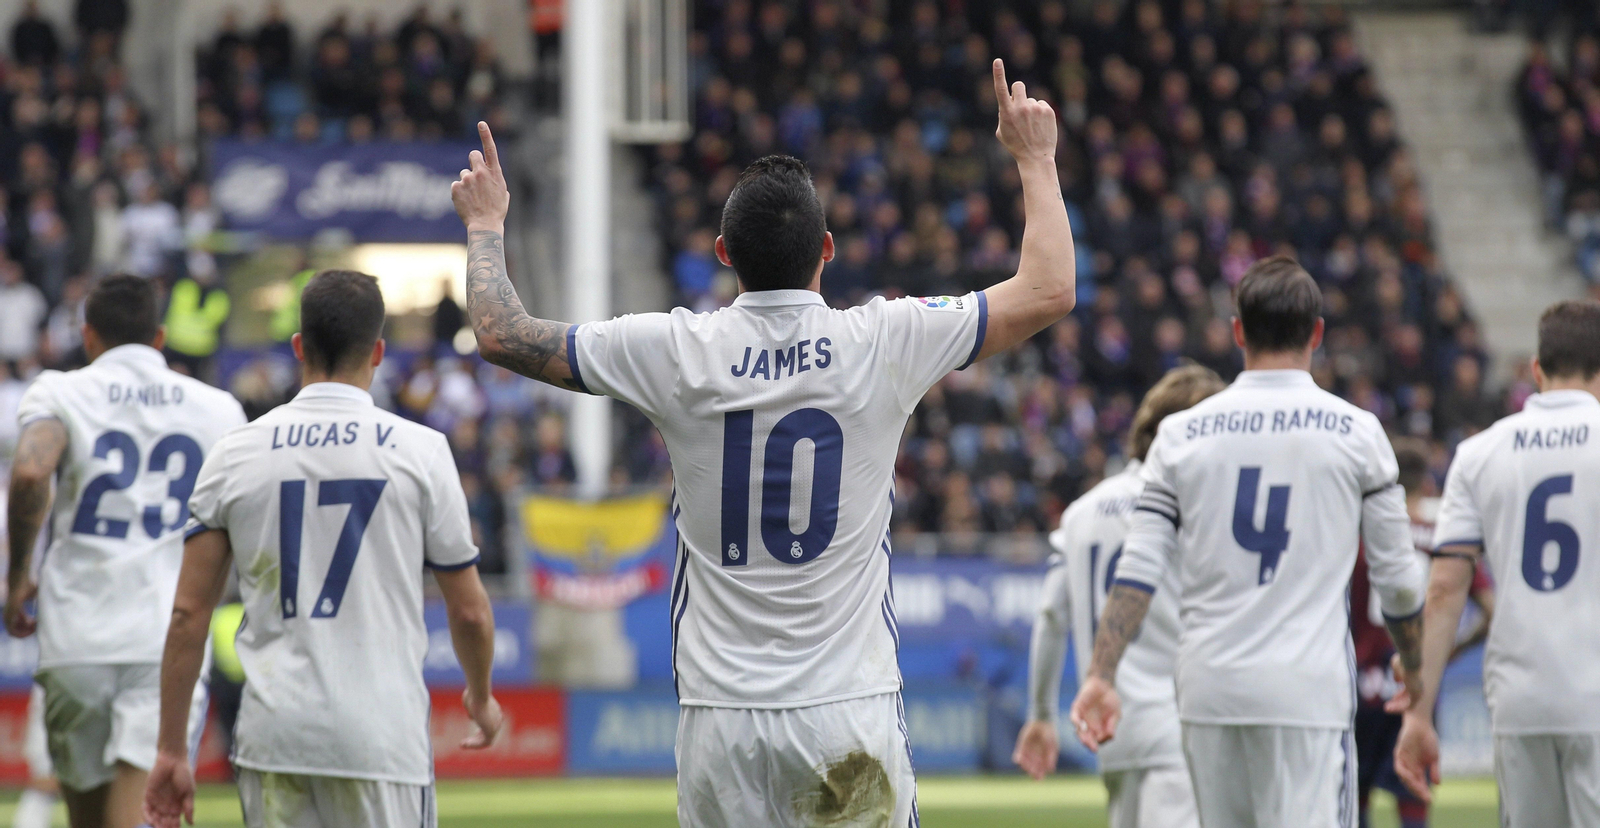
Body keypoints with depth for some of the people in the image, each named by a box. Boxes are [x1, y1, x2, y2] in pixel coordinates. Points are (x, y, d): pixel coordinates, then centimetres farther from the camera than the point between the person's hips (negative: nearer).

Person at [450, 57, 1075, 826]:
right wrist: (1035, 158, 20)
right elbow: (1049, 291, 6)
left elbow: (502, 333, 7)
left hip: (721, 718, 1)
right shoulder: (881, 343, -3)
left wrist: (486, 224, 24)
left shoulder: (678, 352, -2)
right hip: (850, 710, -1)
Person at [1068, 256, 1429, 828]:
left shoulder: (1183, 434, 6)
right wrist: (1416, 672, 21)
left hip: (1208, 691, 3)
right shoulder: (1356, 432, 2)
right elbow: (1396, 578, 6)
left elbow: (1138, 571, -1)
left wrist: (1101, 674, -2)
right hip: (1307, 690, -3)